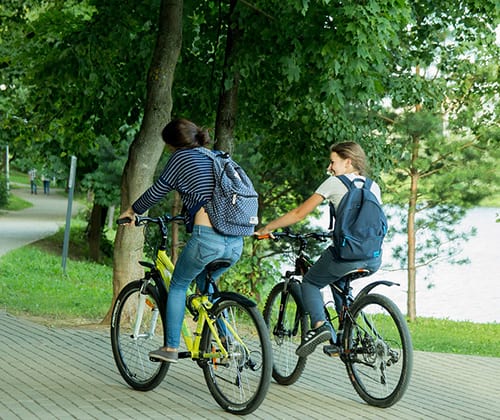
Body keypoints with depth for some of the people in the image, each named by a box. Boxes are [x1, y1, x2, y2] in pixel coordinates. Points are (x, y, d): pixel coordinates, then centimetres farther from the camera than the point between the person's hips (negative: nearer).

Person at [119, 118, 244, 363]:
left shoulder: (182, 157, 4)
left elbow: (157, 191, 9)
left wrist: (133, 210, 25)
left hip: (207, 238, -6)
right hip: (236, 242, 7)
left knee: (178, 286, 15)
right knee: (205, 283, 28)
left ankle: (171, 348, 12)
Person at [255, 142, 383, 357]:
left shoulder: (335, 182, 5)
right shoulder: (373, 186, 20)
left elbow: (299, 214, 5)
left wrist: (266, 228, 14)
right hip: (374, 259, 6)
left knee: (310, 283, 15)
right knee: (339, 281, 33)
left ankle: (320, 324, -11)